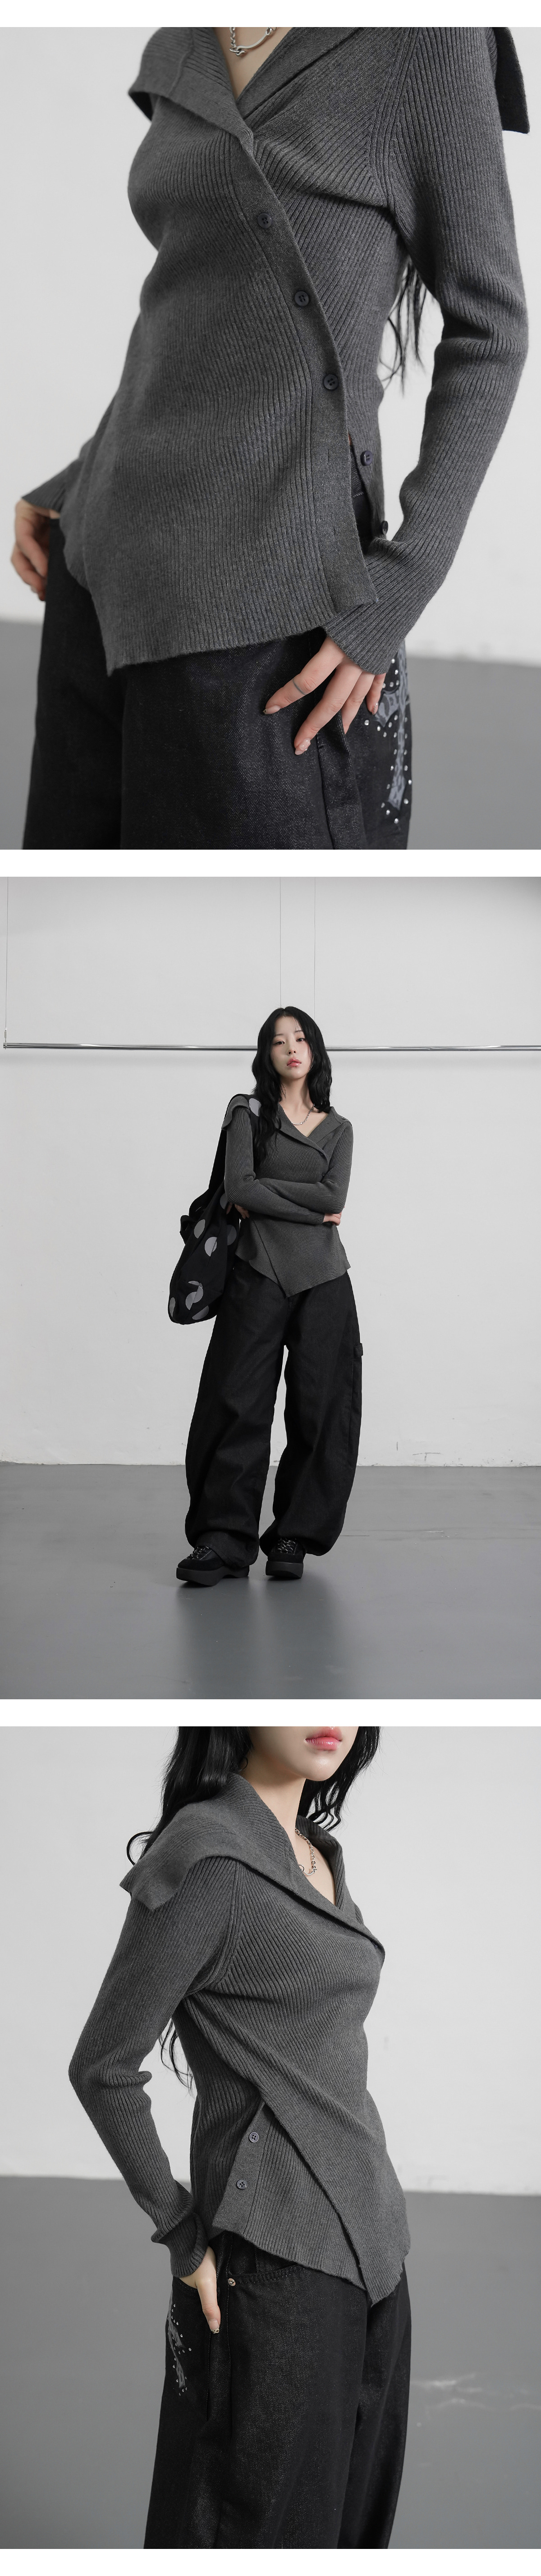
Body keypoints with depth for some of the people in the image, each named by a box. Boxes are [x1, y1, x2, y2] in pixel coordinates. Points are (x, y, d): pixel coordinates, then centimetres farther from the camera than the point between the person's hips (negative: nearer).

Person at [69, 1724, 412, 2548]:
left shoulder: (323, 1854, 9)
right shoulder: (206, 1853, -18)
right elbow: (104, 2068, -15)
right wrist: (184, 2238, -10)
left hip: (368, 2247, 8)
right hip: (276, 2262, -8)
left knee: (358, 2511, 16)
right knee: (274, 2517, 4)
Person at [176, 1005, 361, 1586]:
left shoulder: (338, 1129, 15)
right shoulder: (249, 1114, 8)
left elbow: (334, 1196, -2)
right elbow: (238, 1188, -7)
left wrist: (264, 1195, -6)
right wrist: (310, 1211, -5)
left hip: (323, 1281, 2)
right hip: (259, 1275, -2)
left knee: (319, 1408, -1)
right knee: (239, 1404, -7)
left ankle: (293, 1539, 7)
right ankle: (224, 1541, -5)